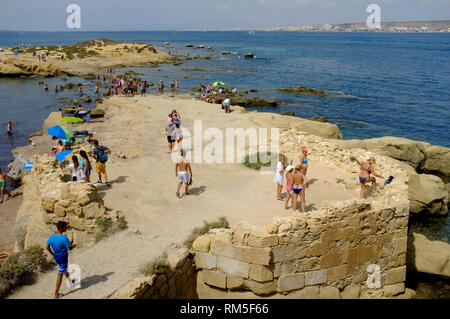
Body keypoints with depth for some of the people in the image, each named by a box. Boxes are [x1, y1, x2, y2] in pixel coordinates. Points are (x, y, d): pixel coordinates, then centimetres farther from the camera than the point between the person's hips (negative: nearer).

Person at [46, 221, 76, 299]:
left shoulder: (52, 236, -7)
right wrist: (73, 246, 5)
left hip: (56, 257, 8)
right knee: (60, 275, 5)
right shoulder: (64, 238, -28)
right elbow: (70, 248, -18)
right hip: (63, 257, -8)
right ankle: (56, 294, 14)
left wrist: (52, 254, 12)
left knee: (65, 269, 32)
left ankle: (70, 281, 57)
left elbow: (47, 247, 0)